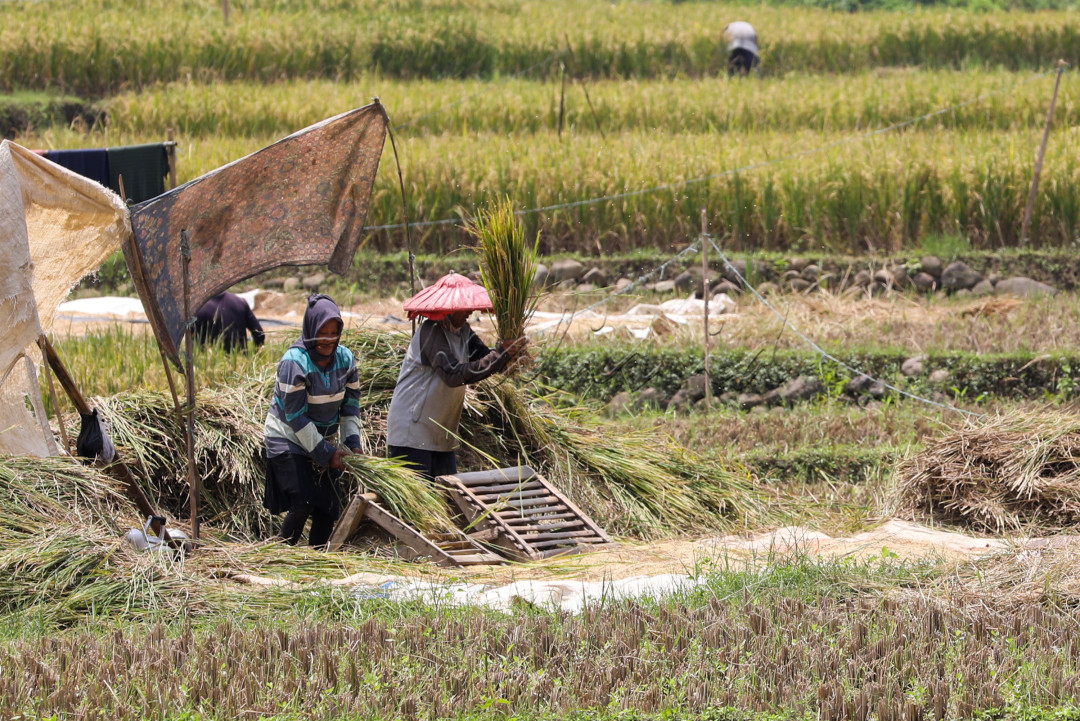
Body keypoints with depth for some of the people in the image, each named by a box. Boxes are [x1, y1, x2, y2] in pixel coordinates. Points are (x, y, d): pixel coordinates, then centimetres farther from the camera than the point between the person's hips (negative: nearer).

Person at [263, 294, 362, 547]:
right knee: (302, 505, -17)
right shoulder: (294, 362, -22)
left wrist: (353, 443, -7)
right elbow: (296, 417, -21)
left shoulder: (345, 358, -3)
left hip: (323, 441, 6)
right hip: (289, 440, -6)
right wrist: (327, 452, -21)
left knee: (329, 509, 1)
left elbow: (351, 404, 6)